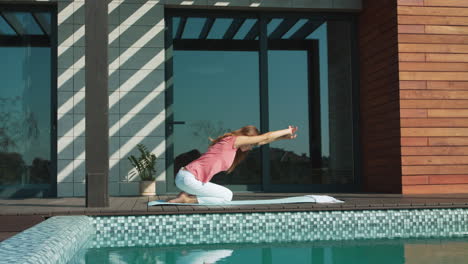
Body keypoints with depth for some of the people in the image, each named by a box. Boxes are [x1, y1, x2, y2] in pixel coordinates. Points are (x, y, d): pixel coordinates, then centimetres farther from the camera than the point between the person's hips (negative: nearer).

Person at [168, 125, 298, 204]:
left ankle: (186, 194, 8)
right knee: (227, 195, 0)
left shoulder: (233, 148, 21)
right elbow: (266, 137, -1)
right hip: (189, 178, -10)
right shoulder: (233, 140, -6)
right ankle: (188, 199, -7)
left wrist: (283, 137, 26)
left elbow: (262, 141, 26)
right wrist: (287, 131, 11)